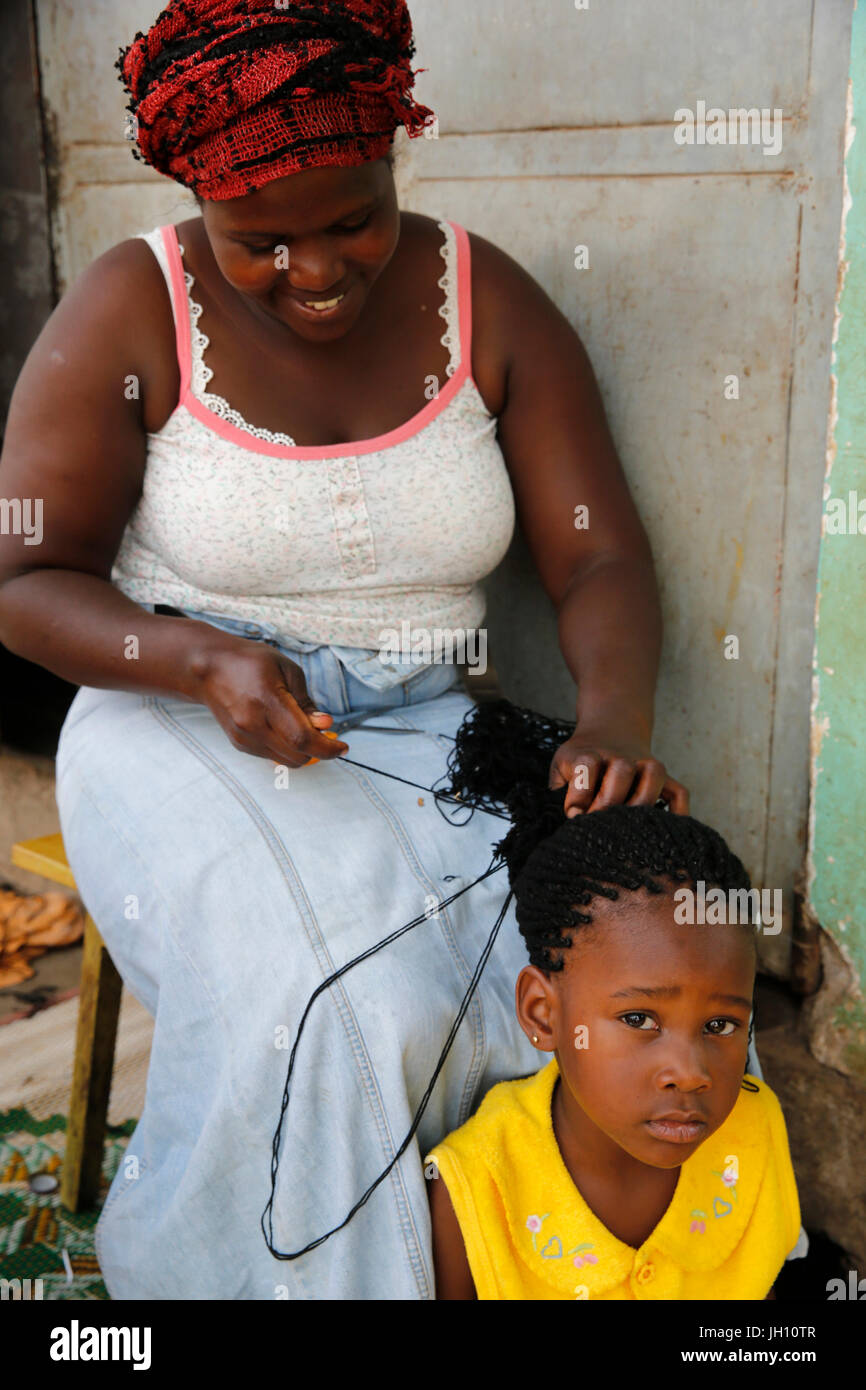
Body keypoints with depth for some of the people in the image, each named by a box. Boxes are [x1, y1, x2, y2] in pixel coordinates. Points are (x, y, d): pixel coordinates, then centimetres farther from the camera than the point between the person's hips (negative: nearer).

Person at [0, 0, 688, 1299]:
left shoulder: (487, 299, 2)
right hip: (184, 726, -2)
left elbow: (600, 559, -1)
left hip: (422, 735, 3)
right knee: (321, 1006, -28)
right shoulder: (132, 313, -5)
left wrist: (616, 717, -22)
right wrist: (203, 661, -21)